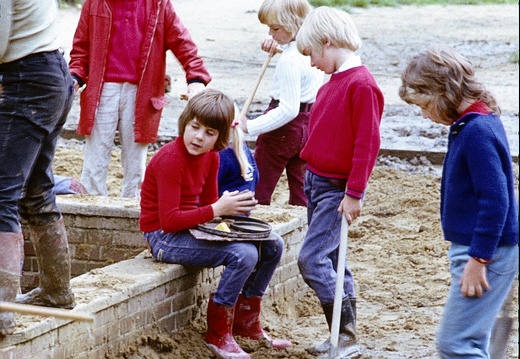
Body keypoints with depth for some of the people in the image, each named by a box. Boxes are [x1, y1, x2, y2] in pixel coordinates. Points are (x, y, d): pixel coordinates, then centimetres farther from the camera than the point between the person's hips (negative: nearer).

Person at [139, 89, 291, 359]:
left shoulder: (210, 157, 5)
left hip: (192, 228, 9)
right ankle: (218, 334, -11)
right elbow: (169, 220, -25)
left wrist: (231, 206, -9)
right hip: (163, 237, -9)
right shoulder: (170, 159, -22)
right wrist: (217, 209, -27)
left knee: (272, 245, 4)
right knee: (244, 254, -27)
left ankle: (246, 322, 18)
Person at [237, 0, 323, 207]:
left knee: (259, 190, 4)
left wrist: (250, 127, -29)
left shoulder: (289, 61, -27)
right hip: (309, 124, 9)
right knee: (300, 189, 14)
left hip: (286, 126, -9)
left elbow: (288, 109, -30)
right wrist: (276, 43, 7)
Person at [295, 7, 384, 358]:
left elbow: (368, 143, -21)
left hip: (338, 190, -9)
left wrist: (355, 193, -20)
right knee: (330, 259, 11)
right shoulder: (332, 83, 10)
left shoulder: (361, 84, -19)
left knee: (312, 258, -12)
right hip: (316, 181, 9)